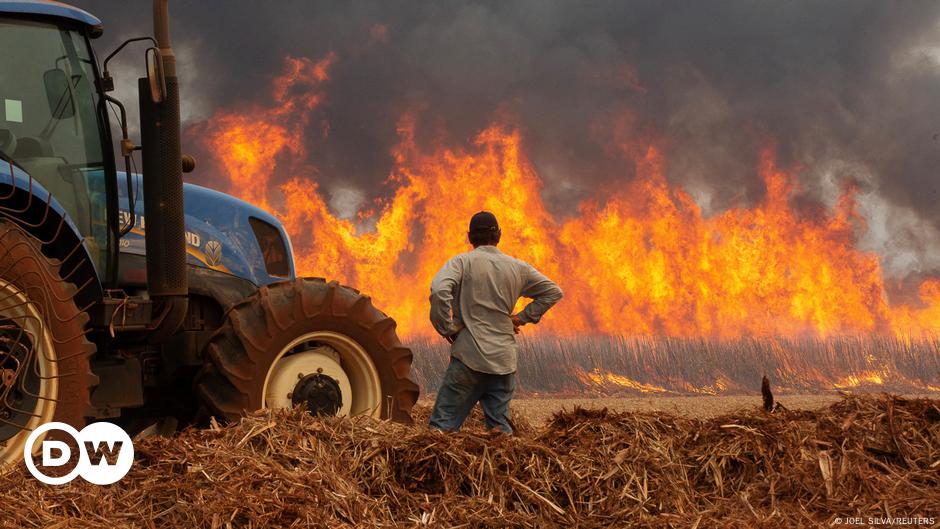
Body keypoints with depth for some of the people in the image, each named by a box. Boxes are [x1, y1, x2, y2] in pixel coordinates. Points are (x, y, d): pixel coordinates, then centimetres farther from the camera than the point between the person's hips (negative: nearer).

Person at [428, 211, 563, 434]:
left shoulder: (462, 262, -2)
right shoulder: (517, 268, 11)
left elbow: (439, 291, -21)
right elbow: (554, 292, 20)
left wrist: (446, 329, -8)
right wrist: (523, 317, 18)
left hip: (469, 356, -4)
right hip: (505, 361, 4)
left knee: (443, 424, -4)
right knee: (499, 427, 11)